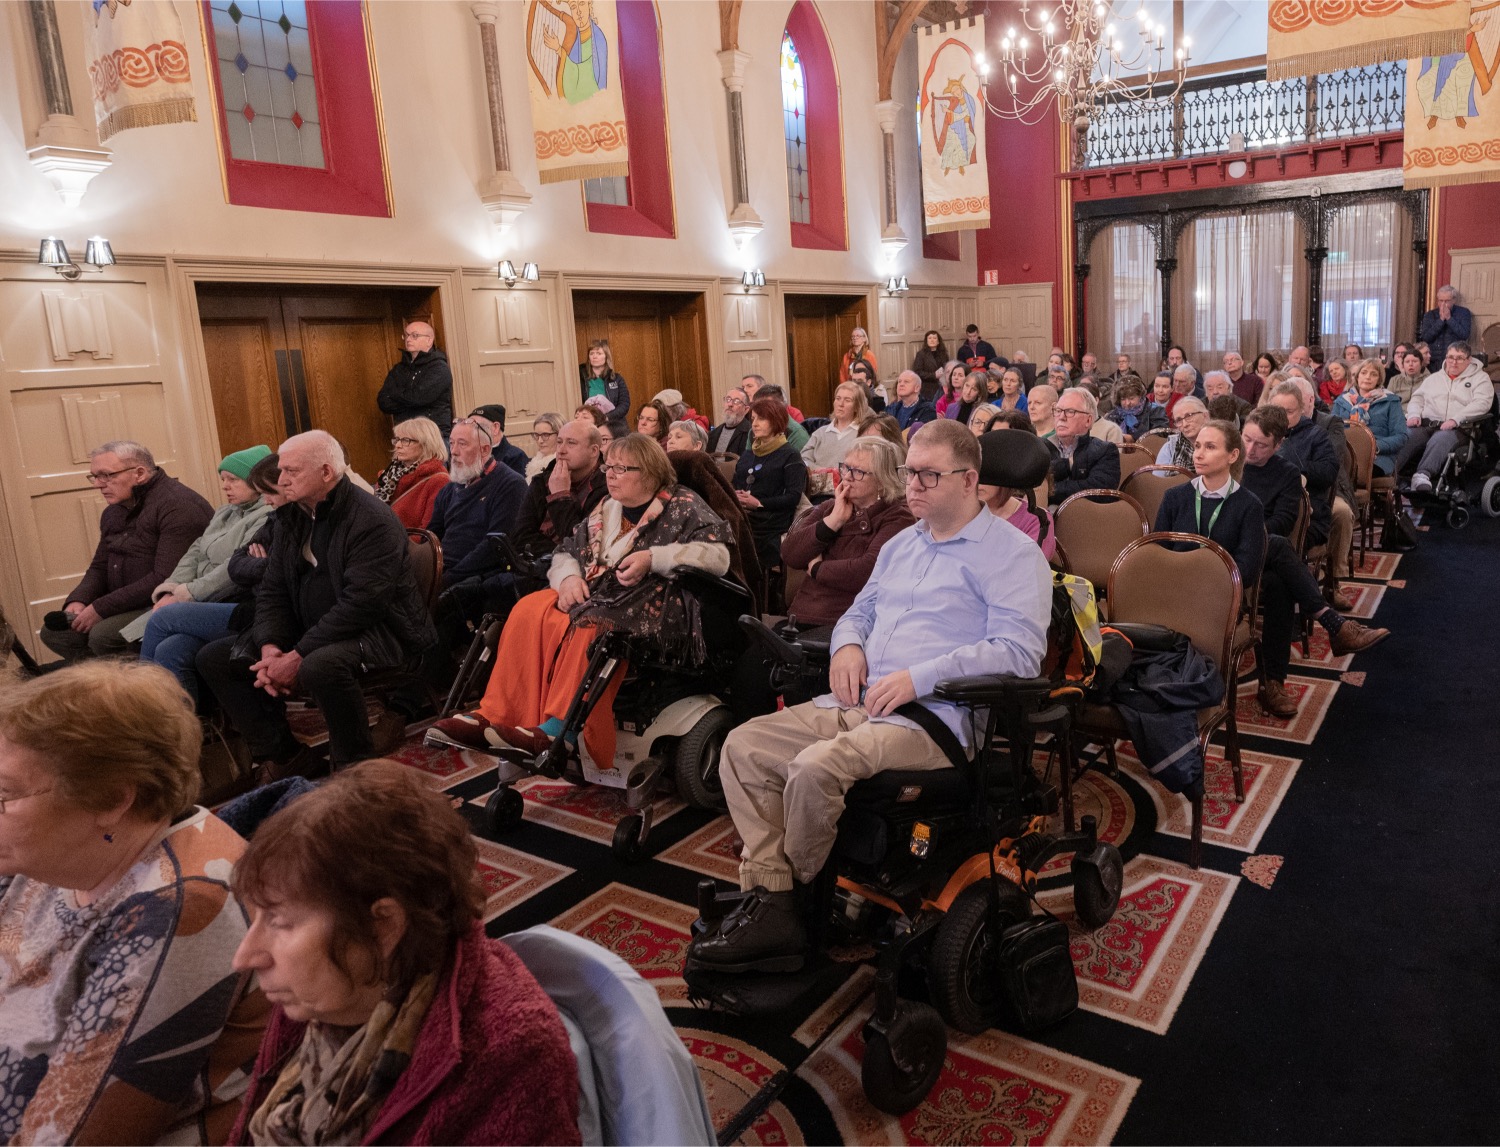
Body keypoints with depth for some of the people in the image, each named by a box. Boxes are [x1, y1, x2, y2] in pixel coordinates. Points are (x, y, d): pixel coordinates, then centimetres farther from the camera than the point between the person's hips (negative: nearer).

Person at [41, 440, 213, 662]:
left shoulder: (177, 506, -17)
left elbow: (165, 579, -25)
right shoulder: (114, 511, 15)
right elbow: (99, 567, 21)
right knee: (53, 632, 2)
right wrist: (78, 601, -2)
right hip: (127, 606, 10)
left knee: (103, 635, -29)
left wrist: (100, 608, -19)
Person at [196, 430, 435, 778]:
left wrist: (298, 657, -25)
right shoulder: (292, 518, 9)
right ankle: (278, 755, 5)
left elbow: (360, 604, -26)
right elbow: (272, 590, 9)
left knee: (321, 665, -40)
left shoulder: (372, 521, -18)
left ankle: (355, 771, -18)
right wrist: (270, 646, -10)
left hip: (377, 632, -9)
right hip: (308, 632, 9)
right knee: (214, 658, 2)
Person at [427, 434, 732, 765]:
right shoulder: (605, 510, 22)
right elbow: (565, 554, 23)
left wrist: (653, 558, -19)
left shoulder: (683, 506, 3)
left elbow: (718, 554, -11)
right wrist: (569, 577, -2)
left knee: (589, 623, -37)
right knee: (530, 610, -21)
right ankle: (495, 717, -25)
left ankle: (559, 730, -39)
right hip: (594, 594, 7)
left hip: (649, 600, -6)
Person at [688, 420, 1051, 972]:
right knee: (744, 744, -10)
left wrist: (919, 677, -21)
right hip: (859, 702, 8)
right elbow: (860, 610, 32)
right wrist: (848, 643, 6)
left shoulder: (1012, 553, -2)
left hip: (932, 716, -8)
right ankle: (769, 903, -13)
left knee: (816, 767, -31)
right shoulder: (900, 545, 23)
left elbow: (1018, 651, -14)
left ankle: (793, 886, -3)